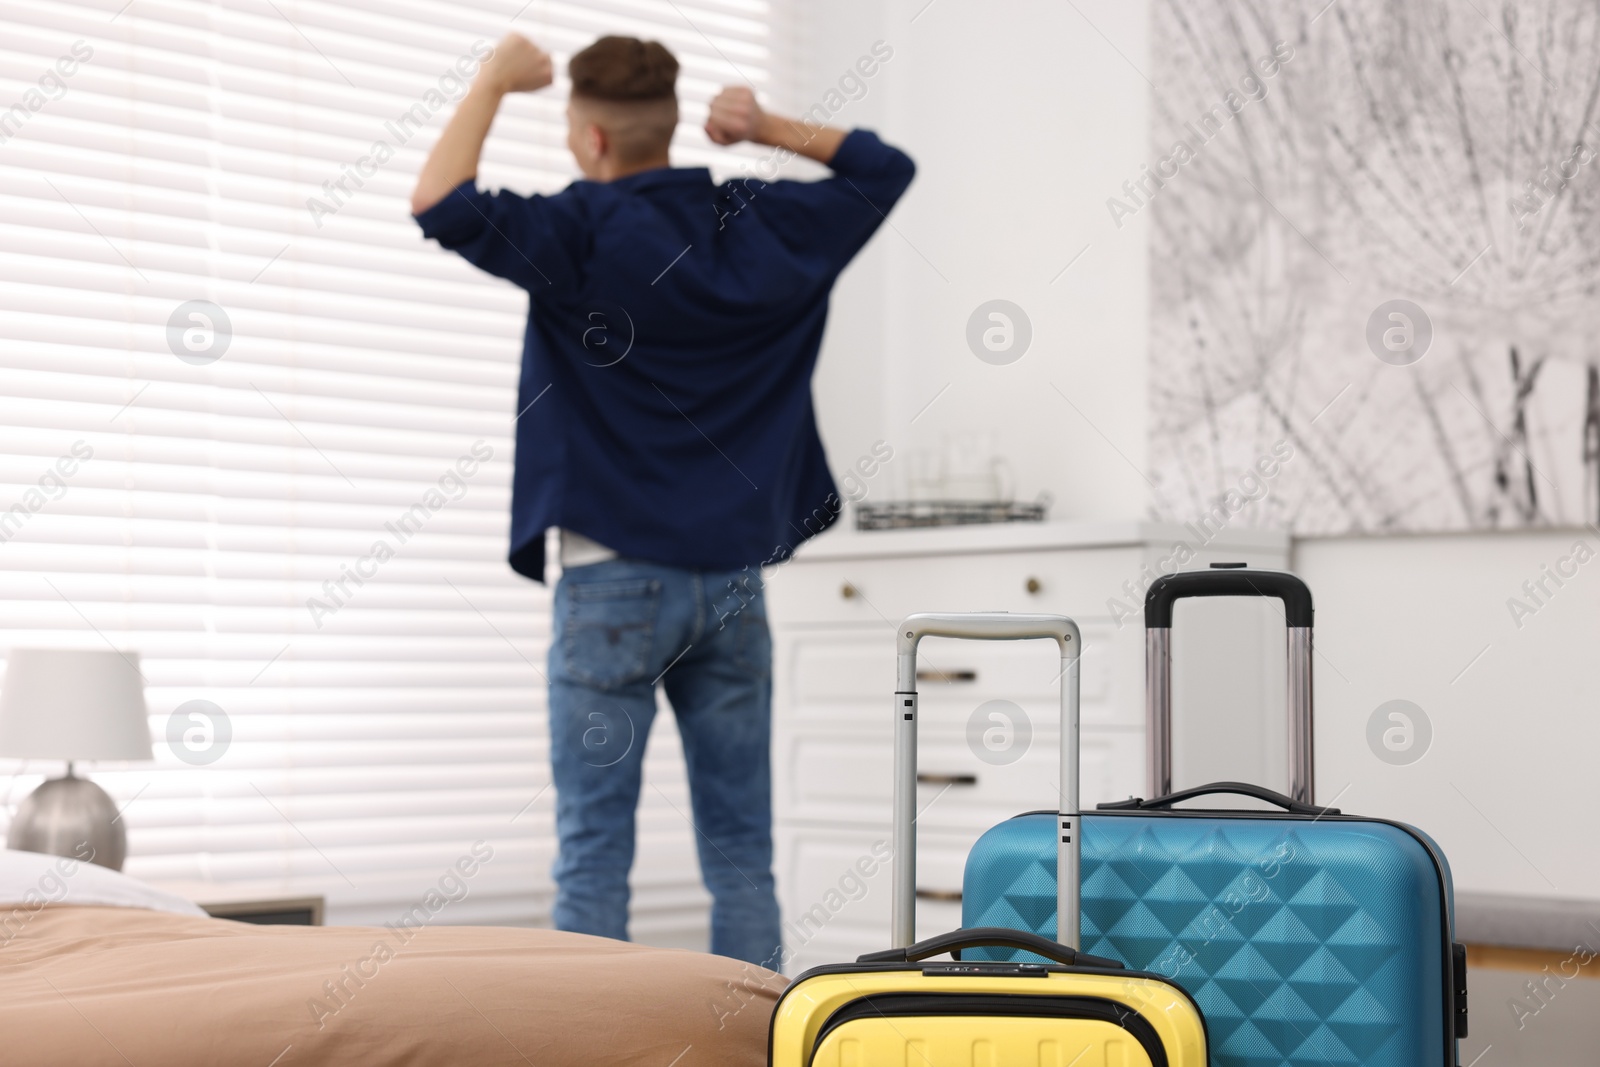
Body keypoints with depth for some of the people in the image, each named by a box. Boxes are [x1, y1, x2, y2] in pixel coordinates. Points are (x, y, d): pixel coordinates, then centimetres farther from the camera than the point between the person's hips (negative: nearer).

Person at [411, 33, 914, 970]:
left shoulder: (586, 232, -10)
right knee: (741, 850, 9)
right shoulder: (767, 226, 6)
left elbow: (440, 203, -17)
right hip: (733, 584, 5)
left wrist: (493, 84, -4)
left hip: (614, 583, -4)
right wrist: (771, 129, 14)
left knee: (595, 853, 0)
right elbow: (884, 169, 21)